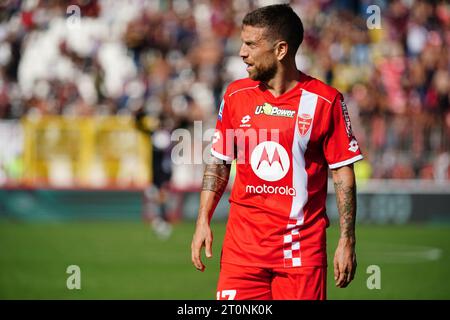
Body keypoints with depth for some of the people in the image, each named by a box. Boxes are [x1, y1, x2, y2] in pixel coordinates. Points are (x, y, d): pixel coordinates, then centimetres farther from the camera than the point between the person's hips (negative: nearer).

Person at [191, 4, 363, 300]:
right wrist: (203, 222, 5)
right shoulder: (236, 95, 6)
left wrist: (347, 241, -5)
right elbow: (219, 163, 13)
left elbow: (343, 172, -1)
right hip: (242, 240, 3)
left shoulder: (325, 101, -4)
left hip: (302, 247, -2)